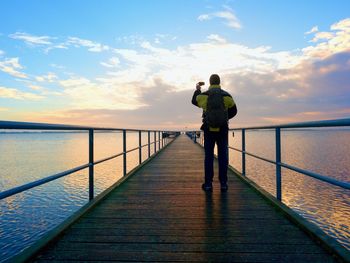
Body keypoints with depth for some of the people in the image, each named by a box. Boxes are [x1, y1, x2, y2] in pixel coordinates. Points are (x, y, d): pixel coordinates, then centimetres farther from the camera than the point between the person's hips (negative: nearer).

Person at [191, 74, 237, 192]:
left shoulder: (204, 95, -3)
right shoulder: (226, 96, 0)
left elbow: (194, 101, 19)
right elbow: (233, 111, 11)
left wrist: (197, 89, 34)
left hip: (209, 129, 0)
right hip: (222, 129, 1)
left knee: (209, 156, 5)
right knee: (223, 156, 6)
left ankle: (208, 184, 7)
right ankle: (223, 184, 9)